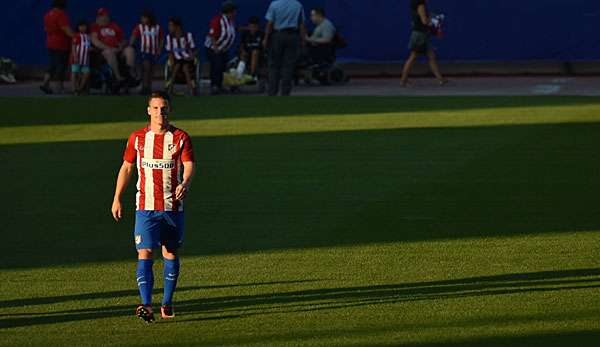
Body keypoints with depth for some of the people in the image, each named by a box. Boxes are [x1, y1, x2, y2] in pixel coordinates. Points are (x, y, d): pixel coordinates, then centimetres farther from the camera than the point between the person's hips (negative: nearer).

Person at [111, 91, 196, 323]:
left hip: (173, 207, 0)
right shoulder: (137, 138, 4)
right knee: (145, 254, -13)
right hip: (146, 208, 0)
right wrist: (117, 199, 9)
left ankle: (167, 303, 25)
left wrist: (185, 184, -33)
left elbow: (189, 166, -11)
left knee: (171, 254, 10)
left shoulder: (180, 138, -1)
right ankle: (146, 305, -22)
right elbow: (127, 167, 12)